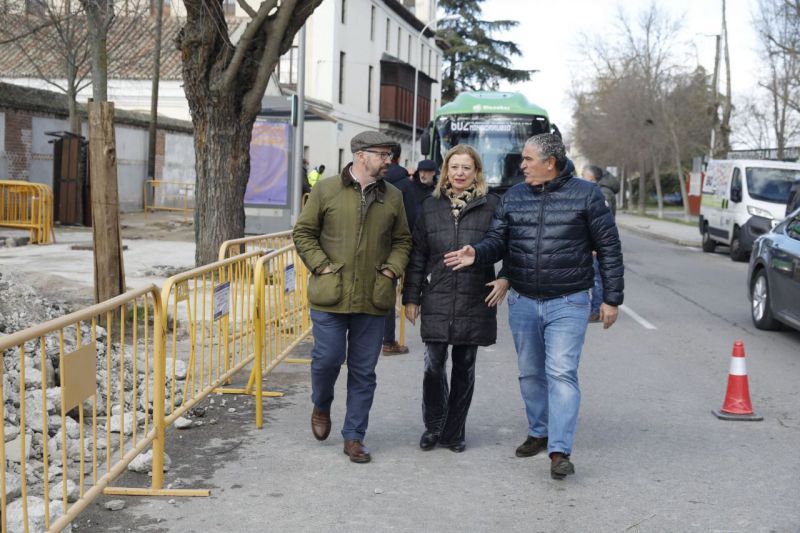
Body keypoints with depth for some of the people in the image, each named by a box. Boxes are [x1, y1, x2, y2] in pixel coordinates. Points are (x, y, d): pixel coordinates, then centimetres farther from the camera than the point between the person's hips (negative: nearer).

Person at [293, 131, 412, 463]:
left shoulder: (393, 197, 8)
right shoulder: (326, 190, -1)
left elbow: (402, 240, 17)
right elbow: (303, 233, 4)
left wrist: (392, 269, 1)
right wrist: (321, 265, -7)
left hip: (373, 299, 3)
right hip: (331, 296, -3)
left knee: (364, 371, 6)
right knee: (327, 359, 0)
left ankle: (354, 436, 18)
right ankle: (321, 406, 32)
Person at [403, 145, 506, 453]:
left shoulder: (491, 205, 1)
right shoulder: (431, 207, 7)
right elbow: (417, 255, 9)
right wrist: (411, 297, 7)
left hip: (474, 302, -1)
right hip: (437, 301, 1)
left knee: (464, 368, 8)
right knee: (434, 366, -1)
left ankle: (453, 432, 21)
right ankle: (433, 427, 19)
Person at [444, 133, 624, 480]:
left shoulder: (585, 195, -4)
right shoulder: (513, 197, 6)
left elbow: (608, 248, -1)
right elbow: (498, 241, 5)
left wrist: (611, 298, -3)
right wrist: (476, 254, -18)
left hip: (567, 304, -4)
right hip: (522, 302, 5)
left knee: (561, 373, -11)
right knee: (530, 372, 14)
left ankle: (560, 451, -10)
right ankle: (539, 433, 32)